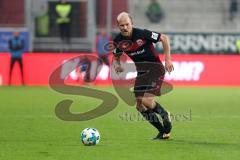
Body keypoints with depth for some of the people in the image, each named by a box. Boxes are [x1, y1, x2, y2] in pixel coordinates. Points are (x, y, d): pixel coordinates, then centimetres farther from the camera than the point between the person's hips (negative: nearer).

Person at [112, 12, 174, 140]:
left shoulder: (142, 34, -22)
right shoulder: (118, 41, -6)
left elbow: (164, 38, -12)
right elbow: (116, 58, 10)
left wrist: (167, 59, -15)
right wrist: (117, 65, -14)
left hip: (156, 69, -6)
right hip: (141, 72, 6)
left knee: (146, 101, -21)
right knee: (139, 106, 1)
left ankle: (164, 114, 11)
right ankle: (163, 132, 14)